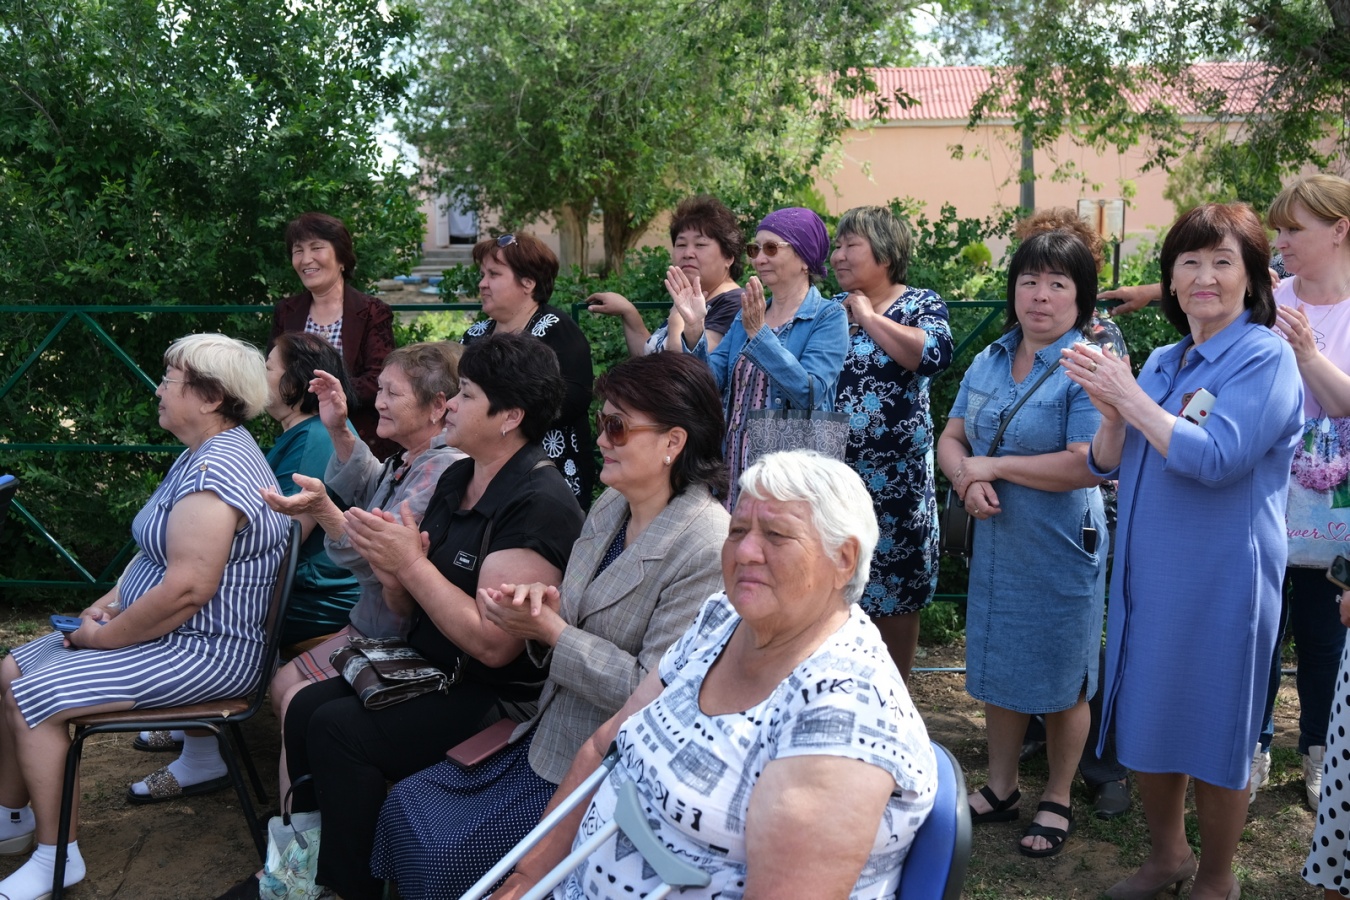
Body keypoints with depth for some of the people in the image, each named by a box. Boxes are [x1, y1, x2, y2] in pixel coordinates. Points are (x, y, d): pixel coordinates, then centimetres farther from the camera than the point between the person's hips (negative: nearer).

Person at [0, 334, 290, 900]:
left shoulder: (216, 471, -24)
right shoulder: (204, 455, 11)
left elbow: (188, 588, -30)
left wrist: (104, 637, -17)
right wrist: (111, 602, 3)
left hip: (205, 652, -11)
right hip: (167, 632, 11)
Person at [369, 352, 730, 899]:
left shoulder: (706, 549, -23)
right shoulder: (610, 506, 4)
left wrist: (549, 630, -21)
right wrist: (546, 605, -9)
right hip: (551, 732, 8)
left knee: (441, 853, -9)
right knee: (405, 807, 5)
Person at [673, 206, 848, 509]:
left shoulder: (828, 318, -6)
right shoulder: (747, 316, 13)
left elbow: (810, 392, -20)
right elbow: (710, 383, 4)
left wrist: (758, 333, -25)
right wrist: (694, 329, -11)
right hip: (735, 470, 6)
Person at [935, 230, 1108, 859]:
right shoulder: (990, 362, 6)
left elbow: (1089, 465, -26)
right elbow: (952, 439, 11)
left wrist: (995, 465, -18)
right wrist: (967, 479, -12)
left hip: (1061, 549, -6)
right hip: (996, 543, 6)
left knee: (1061, 681, 8)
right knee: (999, 668, 17)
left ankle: (1057, 801, 27)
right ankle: (1000, 789, 35)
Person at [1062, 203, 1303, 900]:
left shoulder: (1265, 357, -11)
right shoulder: (1163, 362, 9)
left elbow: (1215, 458, -23)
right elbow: (1108, 465, 9)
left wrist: (1131, 397, -18)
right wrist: (1111, 415, -11)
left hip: (1220, 580, -6)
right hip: (1147, 573, 7)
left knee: (1213, 736, 7)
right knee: (1145, 723, 16)